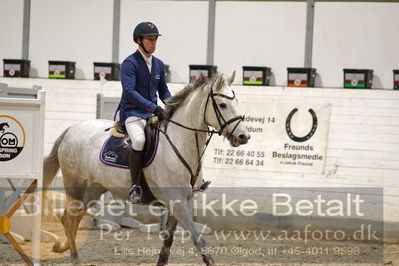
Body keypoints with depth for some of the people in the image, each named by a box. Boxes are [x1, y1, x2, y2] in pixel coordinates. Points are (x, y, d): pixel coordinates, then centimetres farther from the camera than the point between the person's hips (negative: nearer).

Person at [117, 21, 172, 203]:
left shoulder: (159, 64, 14)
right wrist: (153, 108, -29)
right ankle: (135, 187, -26)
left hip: (154, 113, 7)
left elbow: (164, 92, 23)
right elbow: (129, 92, -20)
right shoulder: (130, 63, -8)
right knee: (139, 140, -35)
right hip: (132, 113, -7)